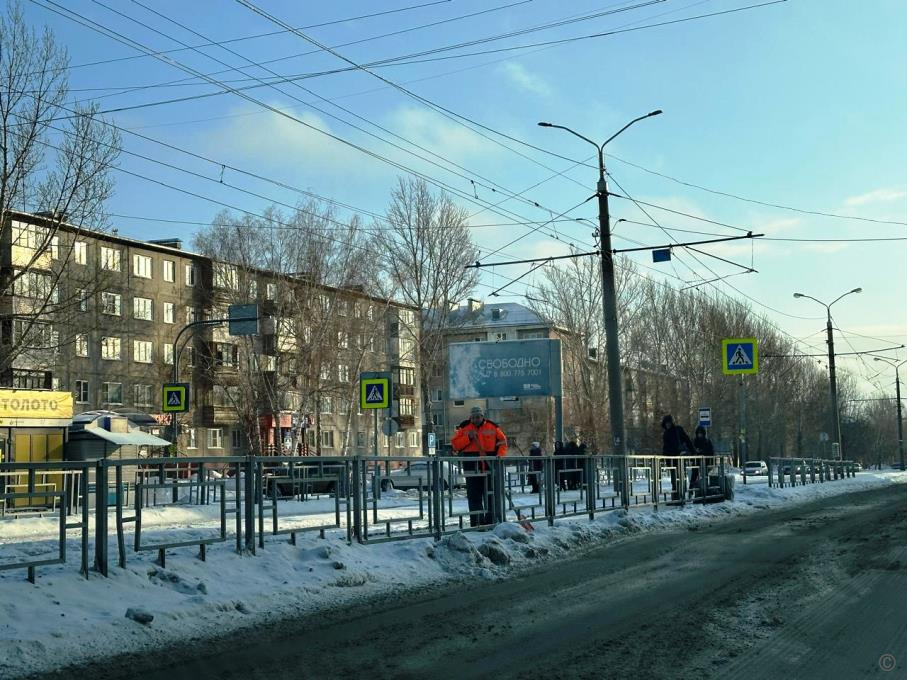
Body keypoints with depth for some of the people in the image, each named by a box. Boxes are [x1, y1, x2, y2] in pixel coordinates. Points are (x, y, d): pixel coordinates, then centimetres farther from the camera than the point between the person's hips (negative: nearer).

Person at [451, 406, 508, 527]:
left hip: (490, 466, 1)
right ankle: (476, 522, -3)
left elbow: (503, 442, 11)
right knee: (474, 496, -4)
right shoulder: (464, 428, 5)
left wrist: (500, 455, -5)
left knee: (490, 495, 6)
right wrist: (468, 438, -12)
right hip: (472, 468, -1)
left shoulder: (492, 427, 6)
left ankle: (490, 521, 14)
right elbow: (455, 444, 1)